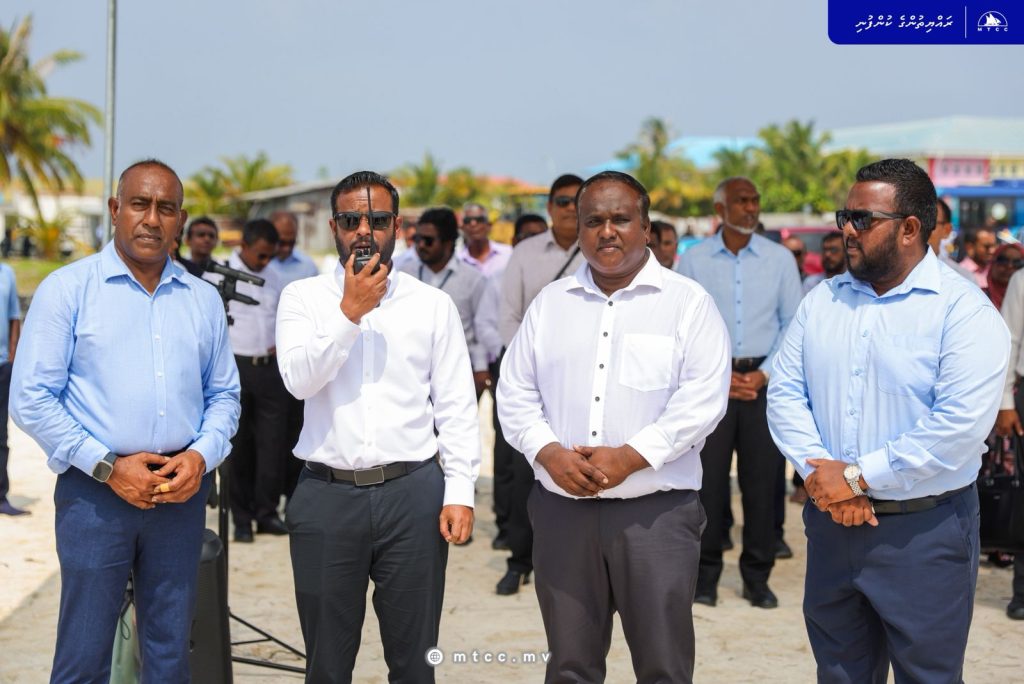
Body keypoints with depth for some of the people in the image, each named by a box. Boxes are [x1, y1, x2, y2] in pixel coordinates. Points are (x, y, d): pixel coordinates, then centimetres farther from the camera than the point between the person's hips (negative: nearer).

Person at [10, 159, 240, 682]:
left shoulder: (202, 299, 11)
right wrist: (108, 467, -12)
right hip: (94, 494, -3)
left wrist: (201, 455, -5)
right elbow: (30, 400, -6)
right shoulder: (67, 289, -2)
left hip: (181, 495, 4)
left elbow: (224, 394, 15)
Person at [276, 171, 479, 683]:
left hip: (413, 493, 0)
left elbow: (457, 408, 4)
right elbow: (299, 379, -11)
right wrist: (349, 312, -16)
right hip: (326, 494, 0)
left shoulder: (433, 305, 5)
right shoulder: (303, 297, 5)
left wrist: (461, 492, -4)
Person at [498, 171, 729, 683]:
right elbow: (516, 393, 10)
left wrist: (629, 457, -17)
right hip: (562, 508, 4)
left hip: (656, 509, -3)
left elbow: (702, 398, -9)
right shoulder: (549, 302, 13)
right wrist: (549, 452, -8)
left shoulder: (688, 301, 1)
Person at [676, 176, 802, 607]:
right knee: (707, 477, -2)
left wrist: (763, 374, -5)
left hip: (764, 380, 1)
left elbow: (794, 324, 6)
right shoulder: (693, 261, 2)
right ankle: (705, 574, 8)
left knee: (763, 479, 1)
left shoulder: (780, 259, 5)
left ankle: (757, 576, 11)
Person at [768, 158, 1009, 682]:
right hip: (831, 522, 5)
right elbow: (785, 392, 4)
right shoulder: (821, 302, 8)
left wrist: (858, 478, -17)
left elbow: (959, 426, -21)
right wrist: (820, 471, -12)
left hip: (924, 532, -5)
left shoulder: (964, 311, -12)